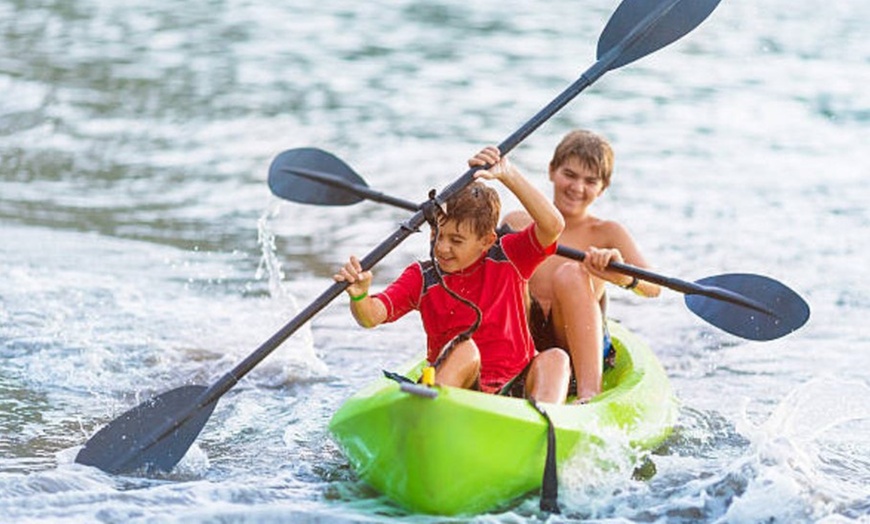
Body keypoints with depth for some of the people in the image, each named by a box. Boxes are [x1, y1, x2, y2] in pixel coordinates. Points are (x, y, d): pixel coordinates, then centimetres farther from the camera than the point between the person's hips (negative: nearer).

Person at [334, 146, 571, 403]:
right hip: (461, 390, -1)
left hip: (516, 389, 1)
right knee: (464, 350, -30)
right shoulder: (422, 277, 2)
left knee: (555, 359, -25)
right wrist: (358, 295, -37)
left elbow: (552, 225, -16)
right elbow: (371, 317, -12)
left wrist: (508, 175, -25)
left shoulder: (509, 258, 2)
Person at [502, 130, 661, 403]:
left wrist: (623, 276, -35)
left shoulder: (606, 234, 4)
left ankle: (589, 393, -40)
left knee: (570, 273, -26)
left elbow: (653, 286, -12)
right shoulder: (516, 224, 10)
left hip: (583, 351, -1)